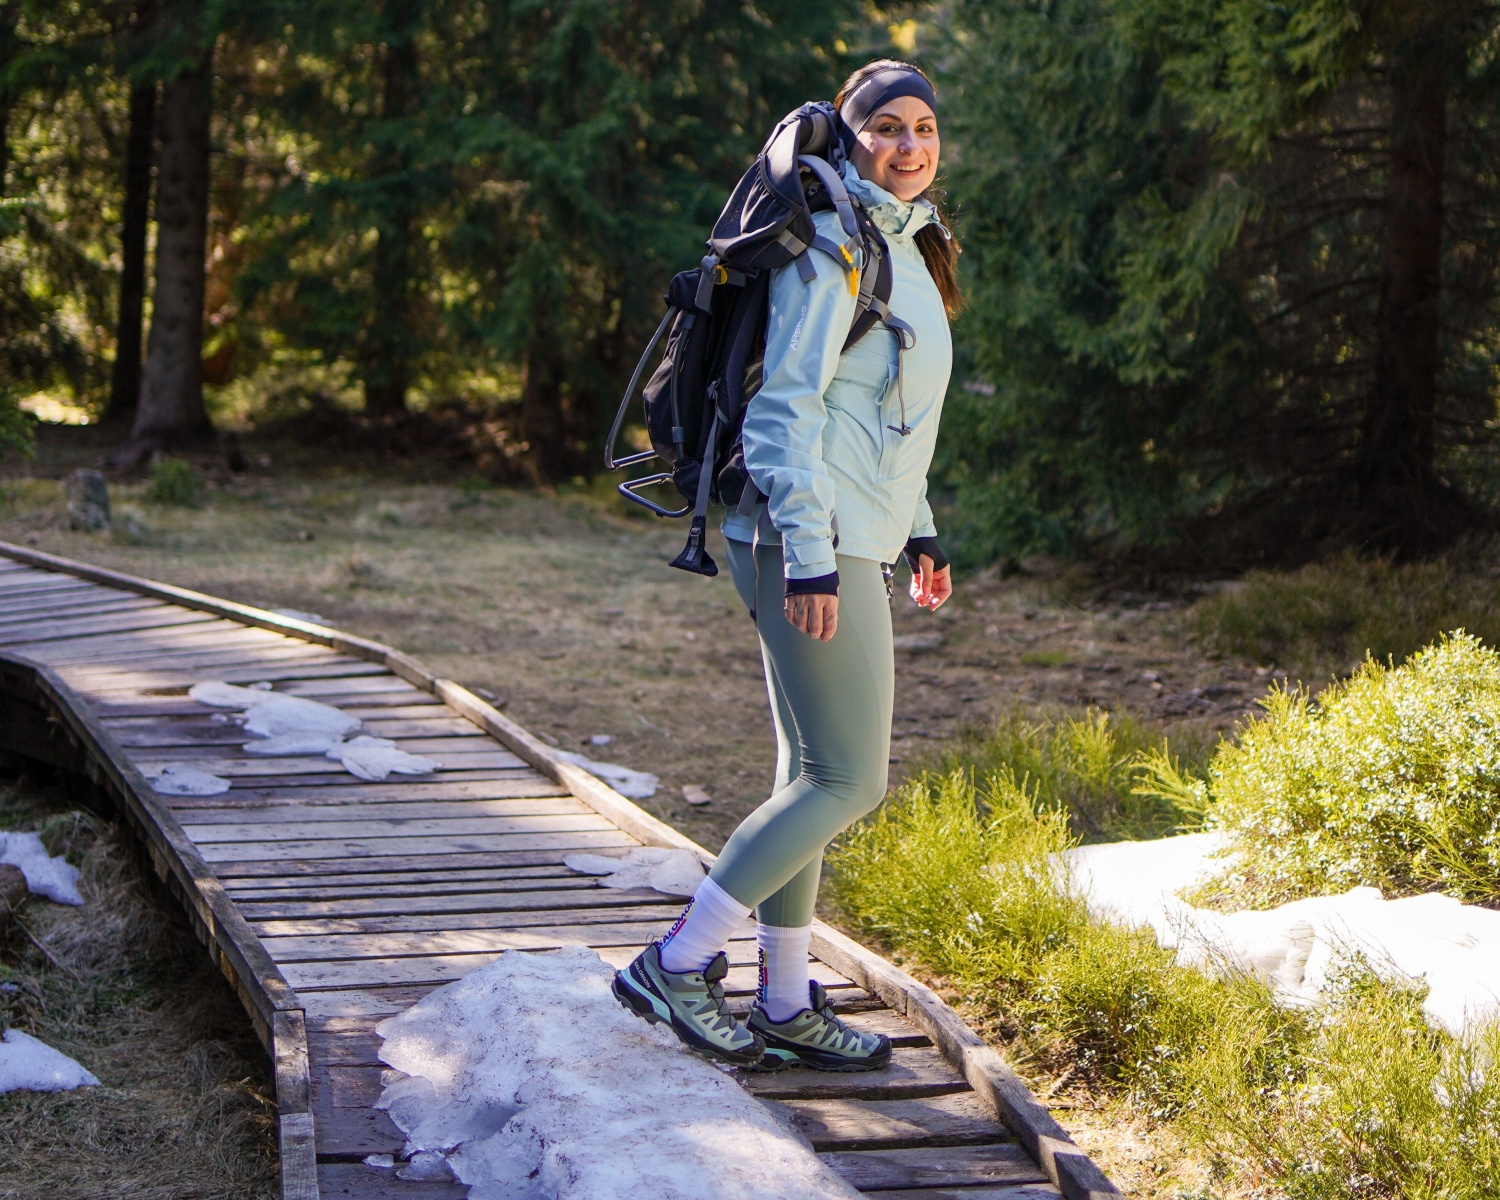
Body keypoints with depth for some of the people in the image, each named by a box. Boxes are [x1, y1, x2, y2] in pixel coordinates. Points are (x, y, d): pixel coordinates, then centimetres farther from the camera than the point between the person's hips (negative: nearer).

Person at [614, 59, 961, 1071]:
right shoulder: (833, 246, -12)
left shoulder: (905, 247, 19)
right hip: (810, 541, -10)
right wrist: (809, 554, -24)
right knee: (850, 781, -9)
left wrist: (917, 531, 25)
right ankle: (677, 964, -3)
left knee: (815, 775, 12)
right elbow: (785, 404, -18)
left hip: (846, 541, 10)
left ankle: (787, 1006, 19)